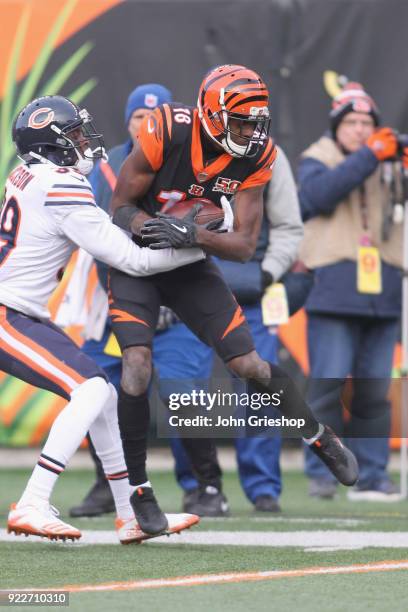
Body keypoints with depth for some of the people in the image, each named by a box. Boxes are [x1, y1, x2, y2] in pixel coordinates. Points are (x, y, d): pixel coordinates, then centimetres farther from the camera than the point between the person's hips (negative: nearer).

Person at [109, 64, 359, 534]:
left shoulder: (256, 155, -14)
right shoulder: (166, 133, -26)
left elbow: (245, 245, -15)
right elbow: (121, 207, -16)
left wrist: (191, 236, -33)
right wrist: (164, 230, -34)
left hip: (191, 266, 3)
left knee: (248, 363, 0)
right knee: (138, 363, -22)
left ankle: (319, 438, 25)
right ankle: (138, 487, -8)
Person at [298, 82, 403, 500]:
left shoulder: (390, 167, 17)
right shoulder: (317, 161, 7)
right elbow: (320, 194, -14)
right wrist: (368, 156, -17)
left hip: (382, 292, 3)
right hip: (333, 291, -3)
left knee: (374, 390, 4)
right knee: (327, 386, -9)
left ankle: (372, 476, 8)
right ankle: (321, 472, -3)